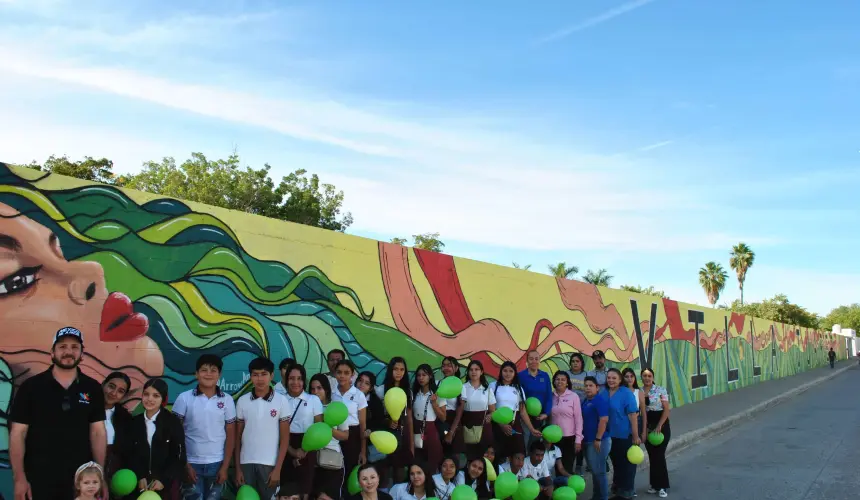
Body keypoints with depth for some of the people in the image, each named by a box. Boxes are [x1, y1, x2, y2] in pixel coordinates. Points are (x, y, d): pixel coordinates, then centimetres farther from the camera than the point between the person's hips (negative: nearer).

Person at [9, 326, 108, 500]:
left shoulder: (93, 389, 2)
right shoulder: (30, 387, -4)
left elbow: (98, 432, 2)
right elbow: (18, 433, -4)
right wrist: (19, 478, -9)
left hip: (81, 479, 2)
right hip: (38, 479, -2)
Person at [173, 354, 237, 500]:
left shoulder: (227, 400, 0)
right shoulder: (184, 398, -3)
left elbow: (230, 436, 3)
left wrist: (225, 467, -2)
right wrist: (184, 465, -4)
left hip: (216, 464, 1)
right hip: (191, 464, -1)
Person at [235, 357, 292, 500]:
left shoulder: (281, 401, -3)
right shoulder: (242, 401, 3)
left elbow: (285, 438, -2)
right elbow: (238, 437, 7)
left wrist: (277, 468, -7)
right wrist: (237, 467, 4)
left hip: (269, 464, -2)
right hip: (246, 463, 2)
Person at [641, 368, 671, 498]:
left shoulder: (661, 390, -6)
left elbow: (666, 409, -8)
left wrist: (659, 426, -15)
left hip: (661, 425, -3)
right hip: (647, 426, 4)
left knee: (659, 455, -6)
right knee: (652, 456, 8)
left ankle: (663, 486, 4)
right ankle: (655, 484, 18)